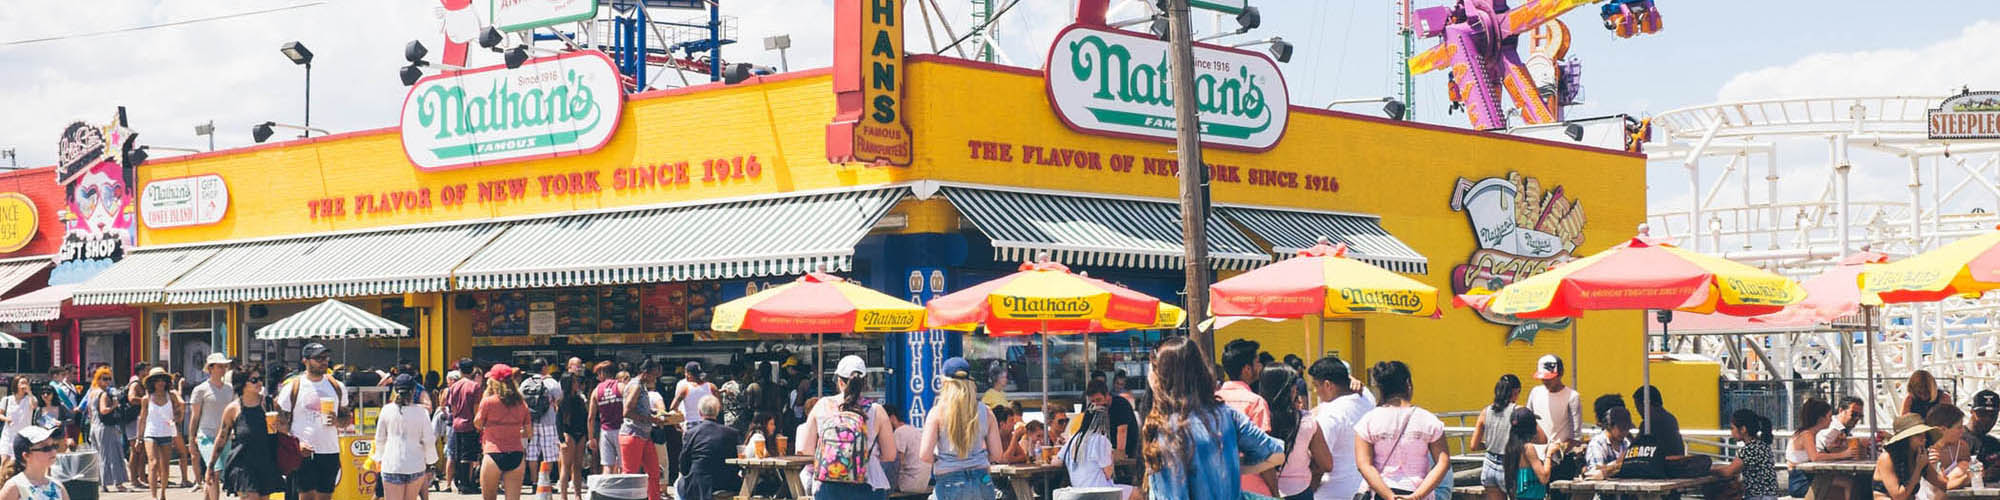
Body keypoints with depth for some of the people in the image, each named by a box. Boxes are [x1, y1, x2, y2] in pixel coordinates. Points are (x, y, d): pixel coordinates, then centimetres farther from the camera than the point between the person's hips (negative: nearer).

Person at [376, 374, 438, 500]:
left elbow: (380, 439, 8)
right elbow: (428, 440, 0)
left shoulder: (387, 410, -3)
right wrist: (429, 461, 16)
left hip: (392, 466, -1)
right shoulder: (421, 412, -5)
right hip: (416, 466, 1)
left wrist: (380, 457, 24)